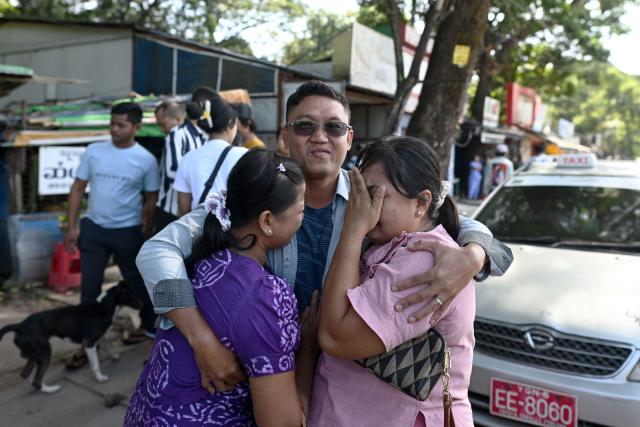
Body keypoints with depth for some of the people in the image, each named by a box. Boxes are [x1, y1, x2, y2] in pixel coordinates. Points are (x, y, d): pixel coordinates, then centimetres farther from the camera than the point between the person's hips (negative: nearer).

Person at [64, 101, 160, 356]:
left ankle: (150, 326, 35)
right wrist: (72, 227, 0)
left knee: (137, 283, 13)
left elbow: (151, 201, -1)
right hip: (93, 228, 3)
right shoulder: (93, 152, -2)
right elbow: (78, 189, 4)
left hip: (128, 231, -2)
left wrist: (147, 236, 0)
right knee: (89, 288, 8)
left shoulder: (146, 160, -8)